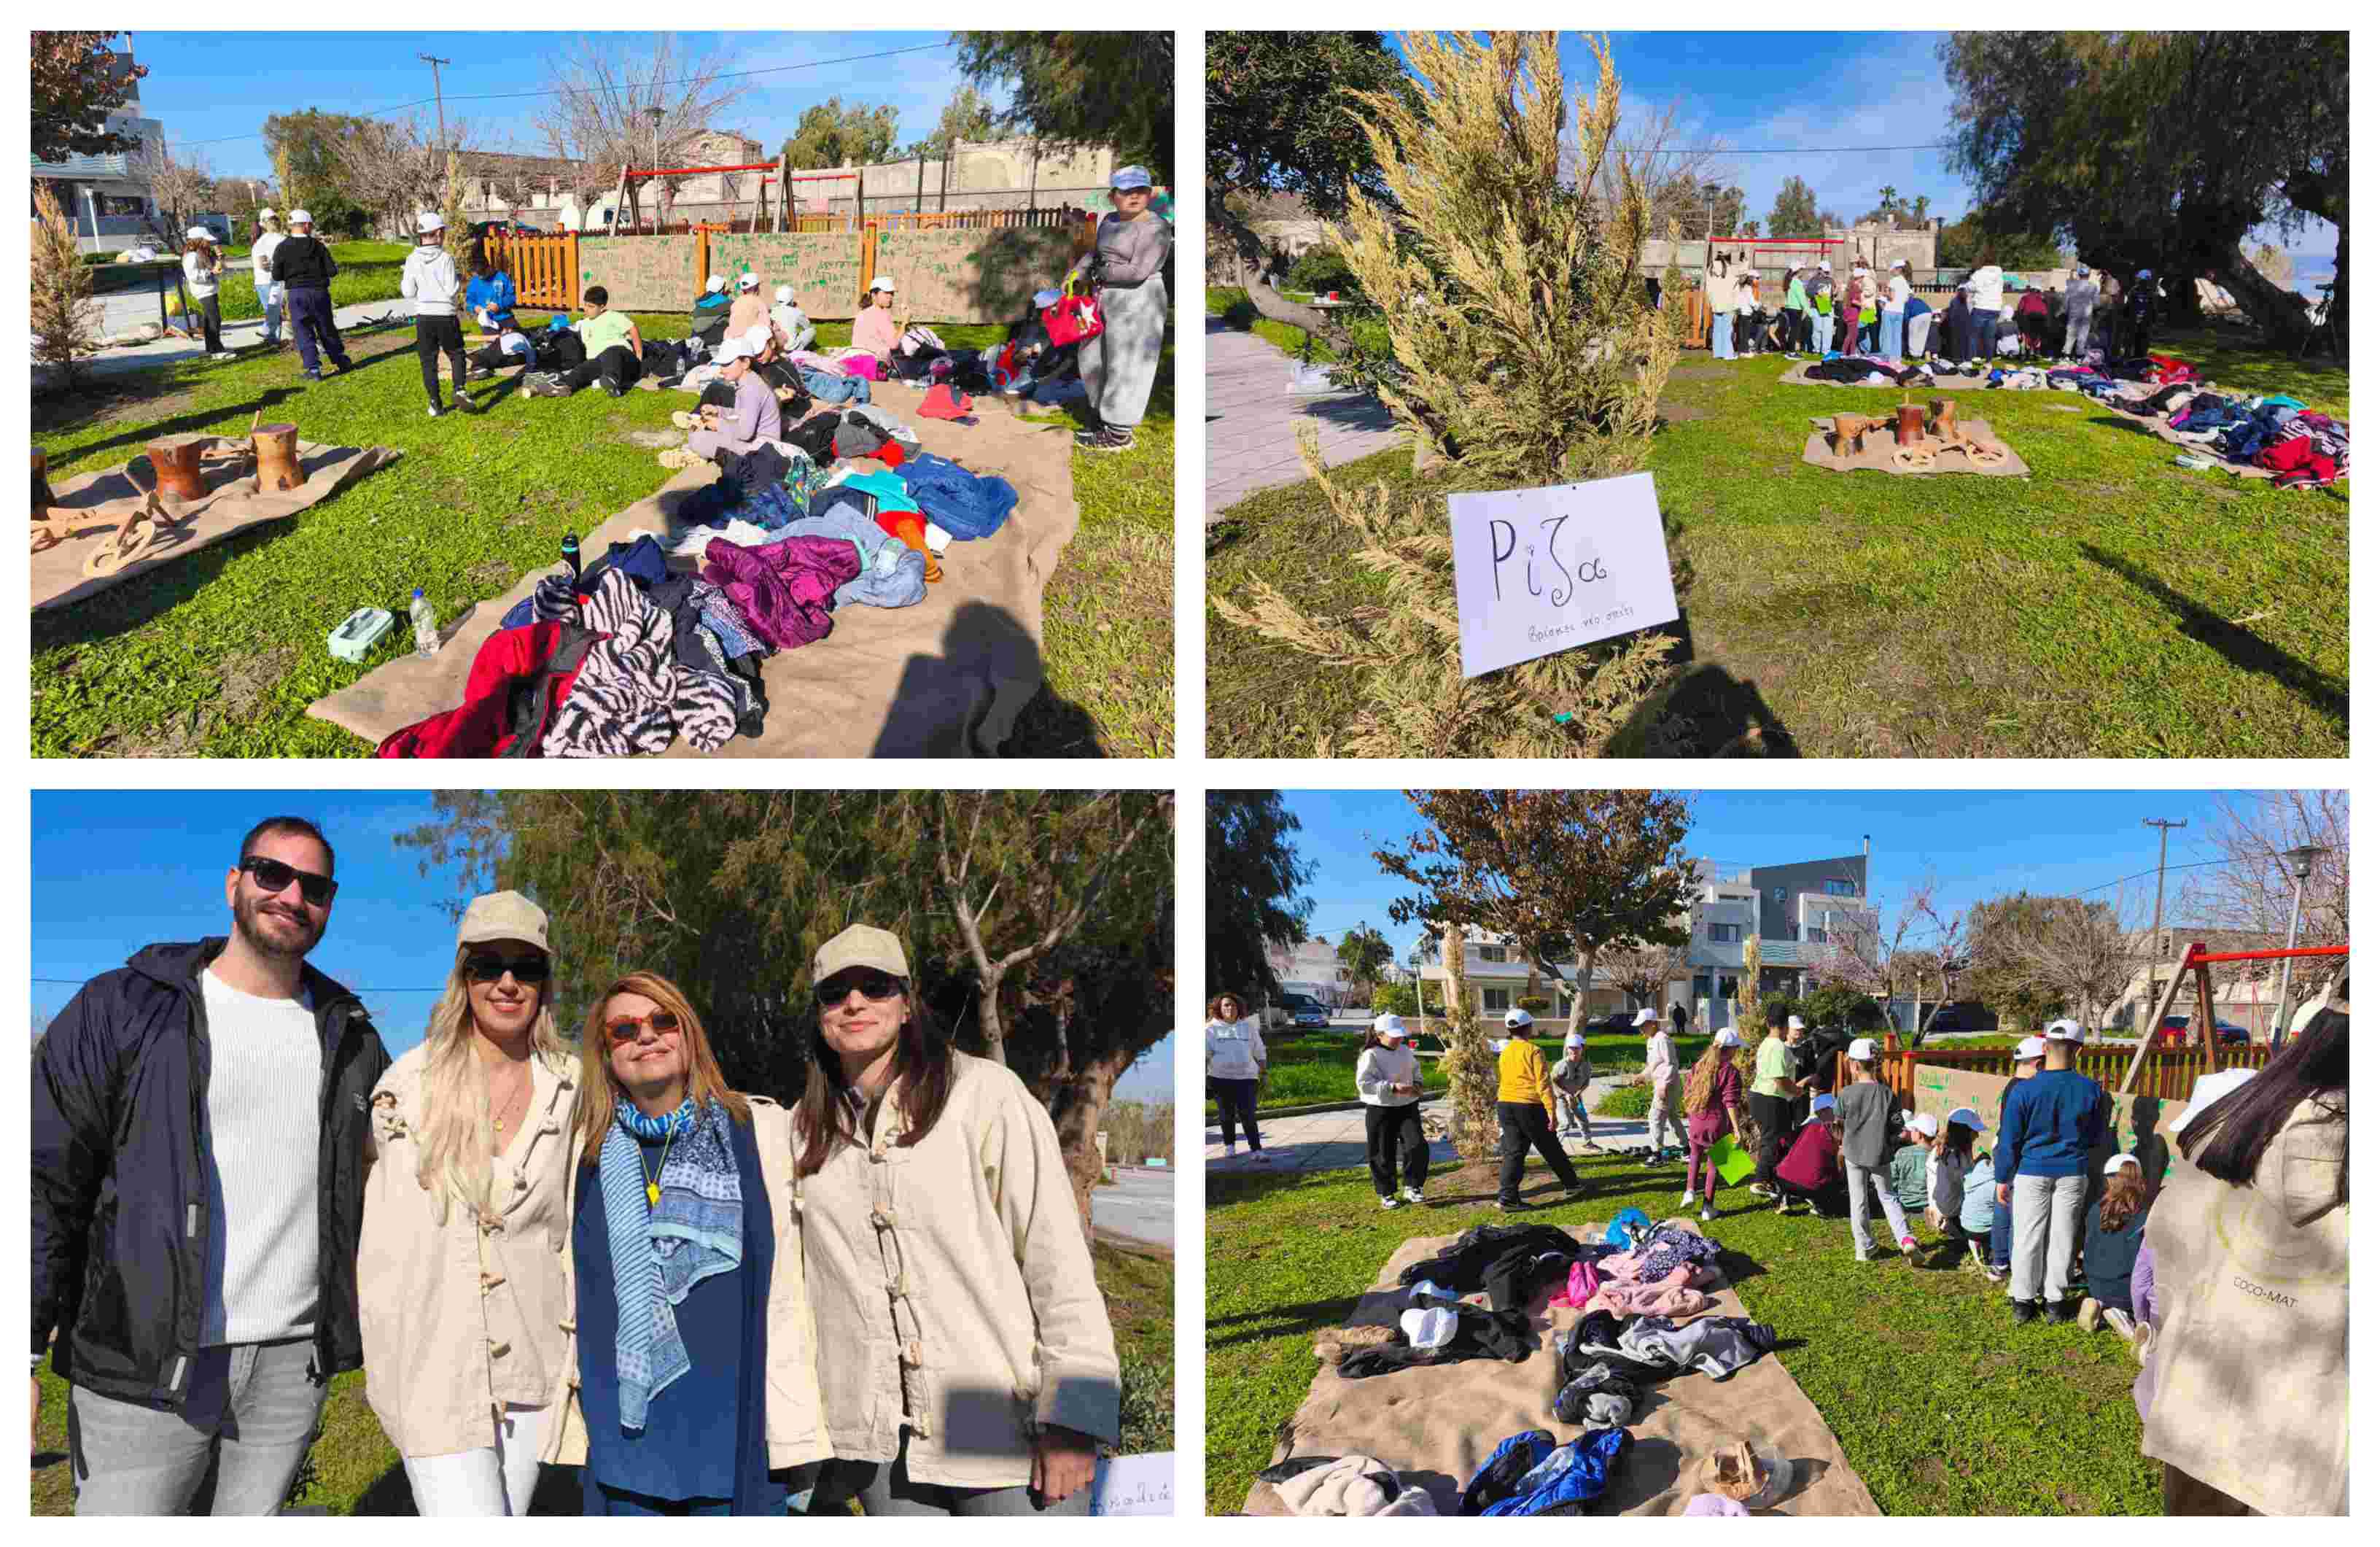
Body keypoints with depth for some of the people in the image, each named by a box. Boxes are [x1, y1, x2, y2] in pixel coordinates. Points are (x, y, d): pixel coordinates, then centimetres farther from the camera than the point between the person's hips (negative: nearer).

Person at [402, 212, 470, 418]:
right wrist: (459, 283, 7)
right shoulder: (446, 258, -11)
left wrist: (402, 286, 18)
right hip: (445, 315, -2)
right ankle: (459, 390, -8)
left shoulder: (412, 260, -3)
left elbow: (409, 293, -2)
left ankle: (435, 403, 9)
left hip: (423, 316, 2)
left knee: (428, 360, 9)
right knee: (456, 354, 14)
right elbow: (451, 290, -12)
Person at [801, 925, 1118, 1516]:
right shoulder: (806, 1131, 10)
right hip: (881, 1446, 4)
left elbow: (1060, 1262, -7)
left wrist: (1072, 1421, -12)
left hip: (1008, 1436, -4)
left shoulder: (984, 1094, -4)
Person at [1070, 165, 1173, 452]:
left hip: (1137, 302, -9)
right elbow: (1094, 254, 19)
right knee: (1095, 358, 16)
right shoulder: (1110, 221, 10)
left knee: (1125, 364, -2)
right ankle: (1105, 416, 30)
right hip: (1104, 299, 9)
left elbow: (1138, 271, -22)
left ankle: (1119, 434, 6)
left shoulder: (1155, 227, -15)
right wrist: (1076, 275, 2)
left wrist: (1102, 273, -10)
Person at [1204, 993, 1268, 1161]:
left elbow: (1259, 1053, 13)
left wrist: (1263, 1074, 11)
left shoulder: (1248, 1027, 9)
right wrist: (1204, 1075, -4)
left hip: (1246, 1077, 0)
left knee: (1248, 1115, -8)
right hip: (1221, 1078, 0)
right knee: (1227, 1115, 10)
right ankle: (1229, 1145, 27)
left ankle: (1256, 1150, -7)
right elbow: (1205, 1054, 3)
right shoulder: (1212, 1028, 4)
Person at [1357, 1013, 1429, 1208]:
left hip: (1407, 1107, 5)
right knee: (1383, 1154, 4)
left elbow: (1415, 1067, 27)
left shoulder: (1405, 1051, 6)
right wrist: (1393, 1088, -28)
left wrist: (1417, 1083, 5)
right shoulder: (1370, 1056, -15)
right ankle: (1387, 1194, 22)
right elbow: (1364, 1084, -23)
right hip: (1381, 1111, -5)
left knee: (1417, 1146, -11)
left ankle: (1412, 1188, 4)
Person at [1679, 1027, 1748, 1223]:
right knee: (1714, 1164, 10)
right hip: (1718, 1124, -4)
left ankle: (1690, 1191, 9)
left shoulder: (1698, 1066, 5)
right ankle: (1708, 1207, 12)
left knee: (1695, 1155, 28)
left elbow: (1688, 1094, 12)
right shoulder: (1731, 1072, -13)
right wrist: (1737, 1129, -20)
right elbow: (1731, 1103, -19)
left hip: (1696, 1122, 4)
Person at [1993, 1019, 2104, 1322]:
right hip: (2072, 1173, 2)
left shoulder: (2023, 1090, -13)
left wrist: (2002, 1178, 5)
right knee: (2062, 1237, 11)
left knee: (2028, 1237, 7)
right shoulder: (2090, 1090, -7)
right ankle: (2055, 1301, 16)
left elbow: (2009, 1140, -5)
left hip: (2032, 1172, -2)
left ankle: (2023, 1301, 14)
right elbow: (2094, 1138, 7)